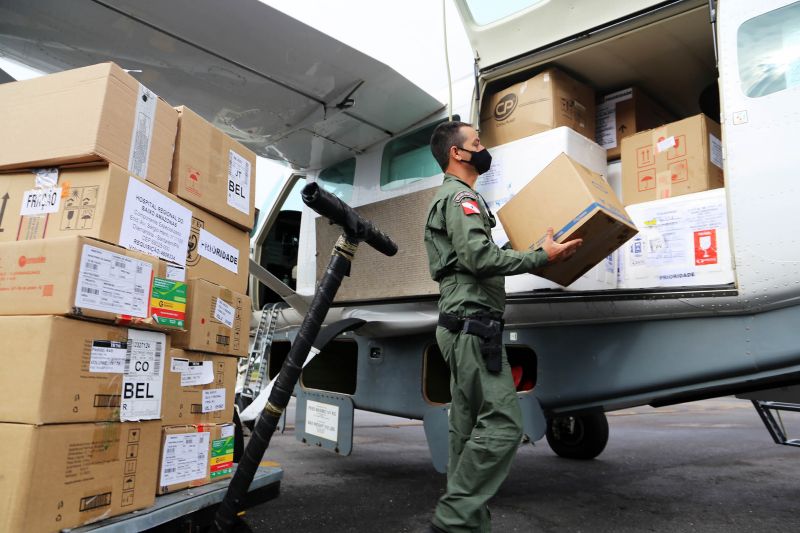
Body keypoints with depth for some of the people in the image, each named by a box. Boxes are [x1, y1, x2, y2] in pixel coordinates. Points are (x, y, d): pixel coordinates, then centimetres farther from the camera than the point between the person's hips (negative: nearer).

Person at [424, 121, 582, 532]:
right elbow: (479, 256, -21)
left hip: (464, 326, 11)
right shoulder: (461, 196, -6)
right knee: (502, 424, -12)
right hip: (473, 323, -11)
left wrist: (530, 249, 26)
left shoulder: (450, 198, 27)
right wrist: (541, 257, -13)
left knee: (470, 429, 9)